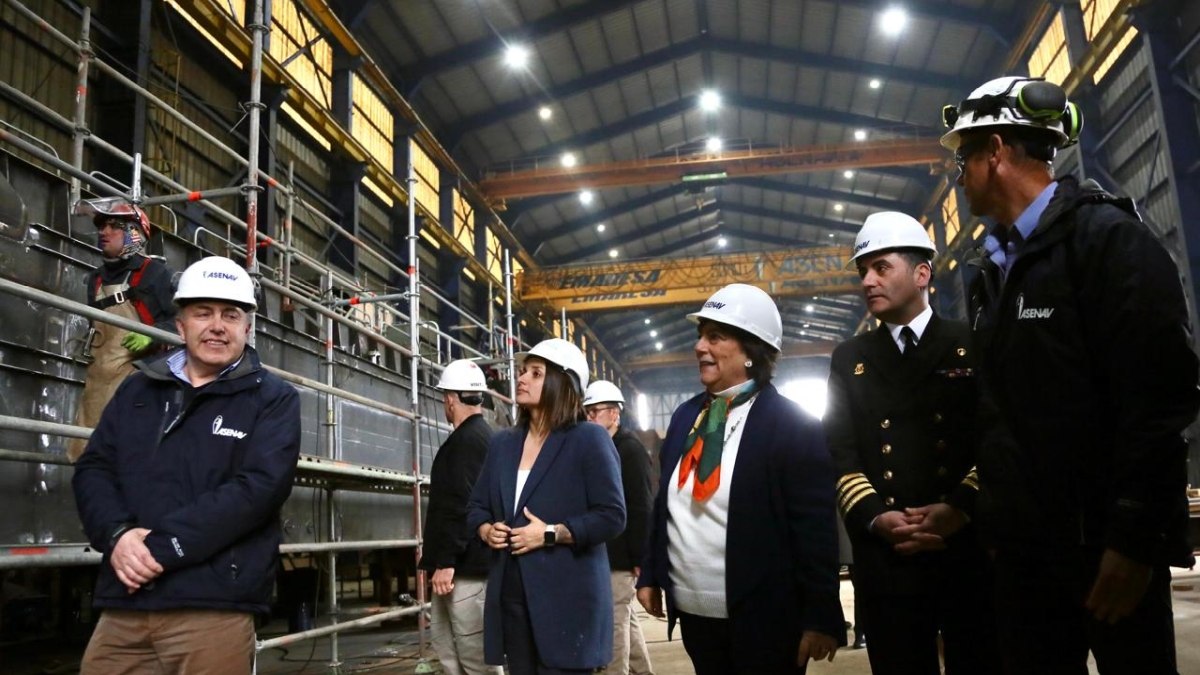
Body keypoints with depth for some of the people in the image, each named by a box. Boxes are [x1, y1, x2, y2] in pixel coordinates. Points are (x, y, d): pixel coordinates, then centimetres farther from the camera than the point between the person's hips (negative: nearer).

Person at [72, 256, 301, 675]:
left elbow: (258, 488, -11)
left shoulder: (273, 400, 1)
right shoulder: (137, 389, 15)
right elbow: (92, 470, 9)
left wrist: (159, 546, -16)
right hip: (123, 605, 4)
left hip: (213, 608, -3)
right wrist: (117, 534, -11)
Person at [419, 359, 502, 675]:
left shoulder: (466, 439, -14)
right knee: (446, 645, 15)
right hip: (463, 564, 10)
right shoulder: (482, 435, 17)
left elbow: (461, 506, -23)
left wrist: (446, 561, -22)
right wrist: (438, 555, 25)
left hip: (465, 567, -10)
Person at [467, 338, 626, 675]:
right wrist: (486, 530, -2)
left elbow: (611, 516, -11)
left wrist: (551, 534, -17)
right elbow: (477, 506, 19)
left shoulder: (589, 438, -5)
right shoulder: (502, 442, 13)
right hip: (511, 595, 6)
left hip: (567, 597, -6)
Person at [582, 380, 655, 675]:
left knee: (615, 621, -3)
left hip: (620, 555, -8)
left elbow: (641, 509, -17)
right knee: (627, 618, 17)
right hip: (604, 552, 8)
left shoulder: (631, 449, -12)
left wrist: (639, 557, -18)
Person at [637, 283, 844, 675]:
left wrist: (820, 617, -14)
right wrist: (650, 575, 11)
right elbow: (663, 505, 12)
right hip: (693, 615, 6)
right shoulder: (685, 417, 7)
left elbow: (815, 529, -13)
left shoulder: (793, 425, -11)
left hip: (763, 621, -6)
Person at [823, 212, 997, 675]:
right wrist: (875, 519, -9)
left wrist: (962, 506, -16)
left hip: (972, 553, -1)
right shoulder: (849, 358, 13)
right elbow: (838, 452, 7)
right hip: (885, 561, 2)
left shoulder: (974, 344, 7)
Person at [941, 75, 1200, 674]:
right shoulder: (991, 271, 13)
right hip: (1023, 547, 7)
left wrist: (1134, 540, -18)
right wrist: (987, 513, 9)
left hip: (1108, 543, -7)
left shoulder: (1106, 235, -8)